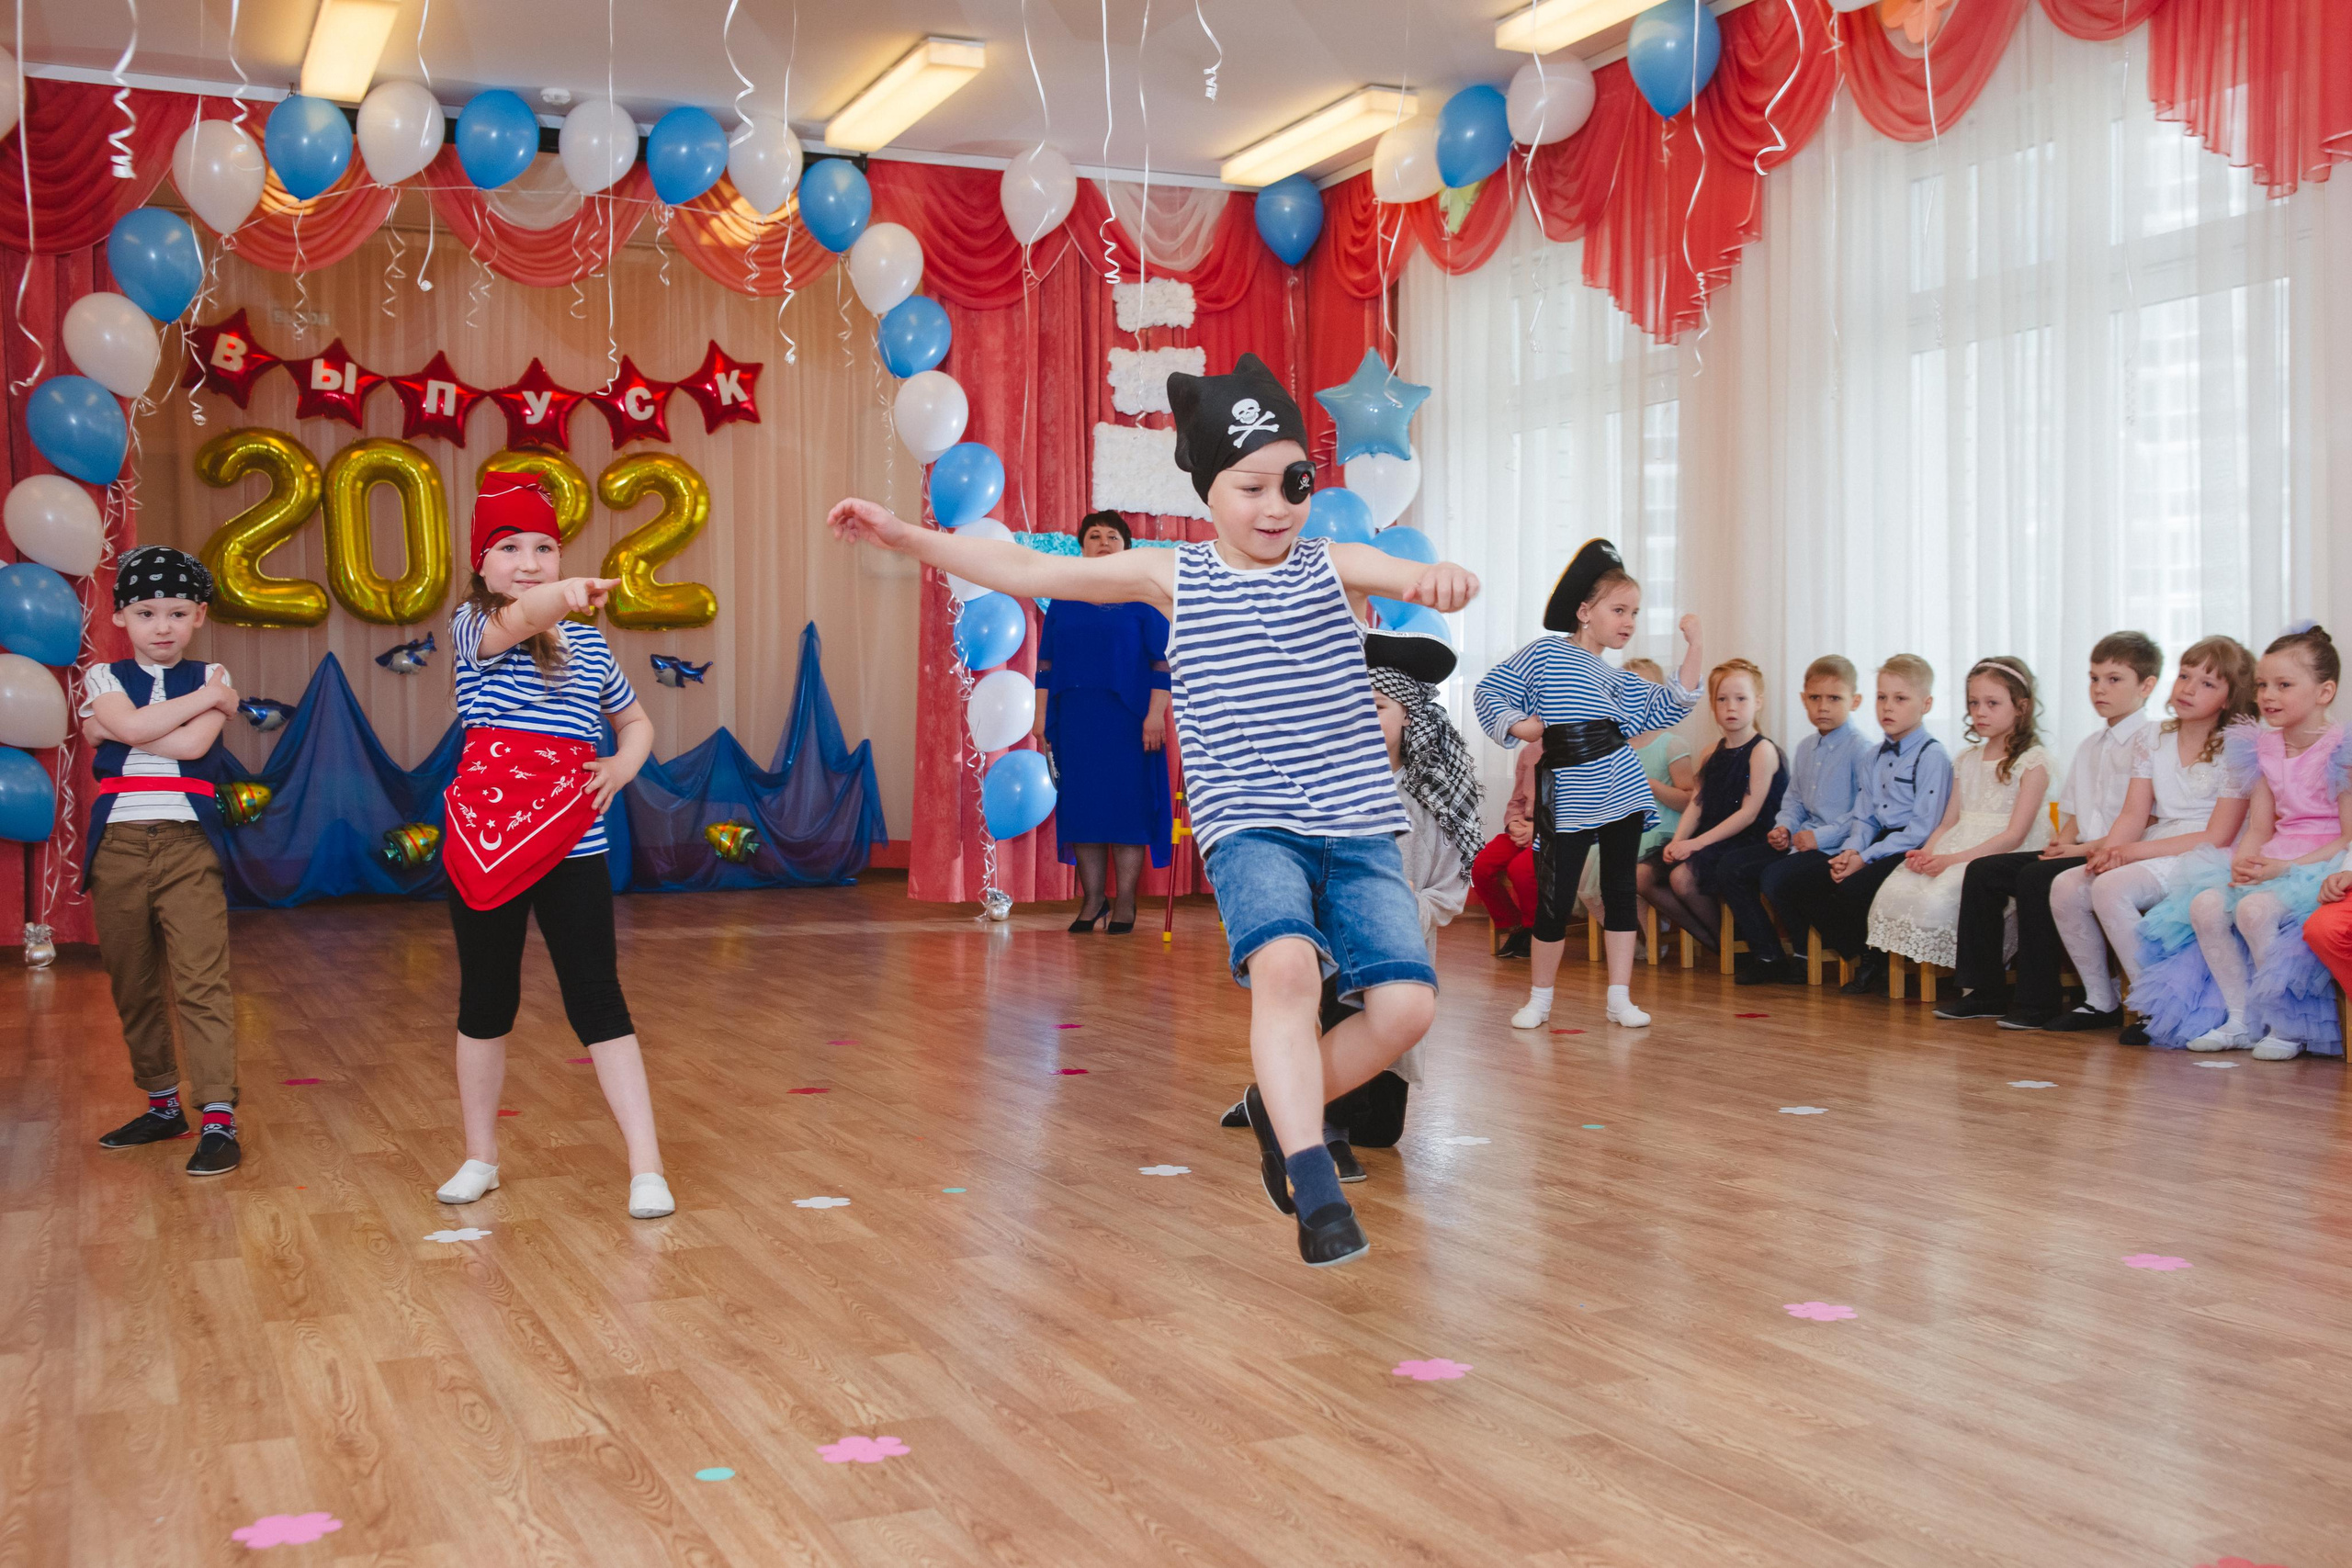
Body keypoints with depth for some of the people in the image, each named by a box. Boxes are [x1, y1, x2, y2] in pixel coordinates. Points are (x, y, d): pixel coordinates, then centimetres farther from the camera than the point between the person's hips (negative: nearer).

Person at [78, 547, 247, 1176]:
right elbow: (134, 725, -13)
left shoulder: (209, 679, 6)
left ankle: (219, 1118, -12)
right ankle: (162, 1104, 26)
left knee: (202, 980, -11)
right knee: (132, 984, 12)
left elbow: (193, 745, -12)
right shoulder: (104, 677, 8)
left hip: (188, 845, -3)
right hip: (118, 846, 3)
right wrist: (208, 697, -7)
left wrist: (113, 731, -6)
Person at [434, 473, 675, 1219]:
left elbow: (636, 721, 26)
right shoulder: (472, 626, -1)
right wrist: (563, 596, -48)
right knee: (486, 998, 11)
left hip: (572, 843, 2)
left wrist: (624, 766, 3)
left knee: (597, 997, -2)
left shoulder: (588, 645, 12)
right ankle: (480, 1157, 27)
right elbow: (512, 621, -26)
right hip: (484, 835, -1)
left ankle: (646, 1166, -1)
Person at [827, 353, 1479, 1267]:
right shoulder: (1175, 577, 7)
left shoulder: (1333, 565, 8)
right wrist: (906, 537, 1)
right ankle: (1315, 1191, -24)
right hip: (1249, 827, -2)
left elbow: (1422, 580, -9)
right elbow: (1032, 572, 6)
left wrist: (1445, 579, -35)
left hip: (1357, 825, 2)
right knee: (1286, 963, -31)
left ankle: (1279, 1107, 15)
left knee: (1405, 1002, -12)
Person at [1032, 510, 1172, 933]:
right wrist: (1041, 714, 6)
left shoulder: (1144, 596, 2)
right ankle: (1091, 899, 9)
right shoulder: (1064, 601, 12)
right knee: (1081, 803, 2)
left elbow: (1163, 659, -3)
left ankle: (1125, 903, 1)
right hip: (1074, 719, 3)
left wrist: (1156, 713, -12)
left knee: (1126, 802, -3)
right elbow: (1046, 662, 12)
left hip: (1127, 719, -3)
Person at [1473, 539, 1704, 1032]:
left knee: (1620, 891, 5)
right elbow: (1490, 691, 4)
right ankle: (1540, 996, 12)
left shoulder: (1621, 681, 19)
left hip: (1622, 790, 5)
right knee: (1554, 898, -3)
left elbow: (1668, 706, 12)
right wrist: (1515, 725, -12)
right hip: (1568, 794, -5)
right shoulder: (1543, 655, 3)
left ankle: (1620, 996, 12)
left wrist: (1693, 647, 9)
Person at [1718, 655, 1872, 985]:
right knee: (1729, 868, 0)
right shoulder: (1805, 748, 16)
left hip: (1835, 846, -9)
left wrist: (1823, 836, -22)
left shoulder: (1861, 748, -11)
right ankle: (1768, 956, 2)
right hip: (1802, 840, 9)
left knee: (1774, 877, -27)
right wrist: (1784, 827, 7)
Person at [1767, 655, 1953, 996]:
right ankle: (1862, 955, -1)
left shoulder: (1932, 756, -8)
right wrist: (1850, 851, -5)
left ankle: (1881, 959, -7)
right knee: (1782, 877, -6)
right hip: (1873, 847, 8)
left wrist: (1866, 858, -19)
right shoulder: (1876, 756, 18)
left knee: (1854, 887, -38)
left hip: (1908, 852, -8)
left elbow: (1923, 828, -15)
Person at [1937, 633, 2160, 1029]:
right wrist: (2064, 841, 1)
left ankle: (2037, 1003, -21)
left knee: (2036, 877, -29)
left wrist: (2088, 848, -17)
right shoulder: (2090, 746, 21)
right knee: (1983, 871, -2)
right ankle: (1984, 990, 1)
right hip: (2082, 851, 9)